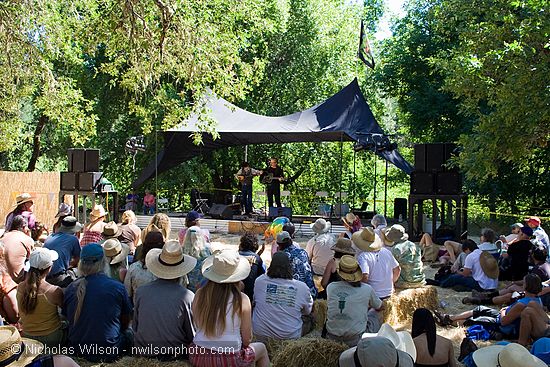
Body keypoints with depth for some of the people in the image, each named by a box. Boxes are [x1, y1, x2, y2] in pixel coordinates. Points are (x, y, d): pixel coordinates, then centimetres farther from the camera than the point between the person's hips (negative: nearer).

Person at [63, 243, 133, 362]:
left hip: (78, 351, 4)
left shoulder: (71, 288, -5)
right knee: (129, 332, 22)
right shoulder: (118, 287, -12)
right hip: (108, 354, -4)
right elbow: (125, 322, 2)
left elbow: (67, 317, 10)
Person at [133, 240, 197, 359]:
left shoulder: (141, 291, -10)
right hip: (176, 354, -4)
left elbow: (135, 327, 4)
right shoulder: (187, 297, -18)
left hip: (143, 352, 4)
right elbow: (192, 336, -7)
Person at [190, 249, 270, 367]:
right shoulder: (242, 300, -16)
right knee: (261, 348, 26)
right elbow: (247, 339, -7)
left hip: (198, 357, 4)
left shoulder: (199, 294, -8)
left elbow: (198, 326, 6)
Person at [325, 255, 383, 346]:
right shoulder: (367, 289, -9)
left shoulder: (330, 287, -4)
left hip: (332, 338, 2)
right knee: (374, 312, 23)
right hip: (356, 340, -2)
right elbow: (379, 307, 12)